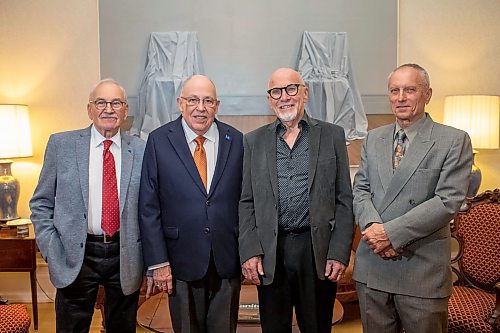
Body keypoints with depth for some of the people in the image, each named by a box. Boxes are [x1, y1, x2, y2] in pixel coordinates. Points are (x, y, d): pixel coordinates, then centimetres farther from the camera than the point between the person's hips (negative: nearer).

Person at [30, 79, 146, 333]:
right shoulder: (61, 144, -2)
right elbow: (41, 204, 3)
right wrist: (52, 254, -5)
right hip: (76, 257, -1)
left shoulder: (141, 150, -1)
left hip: (126, 259, 1)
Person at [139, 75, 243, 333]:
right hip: (181, 263, -1)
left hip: (228, 262, 2)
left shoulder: (236, 141, 1)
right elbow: (148, 207, -4)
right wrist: (157, 262, -7)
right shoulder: (159, 141, -4)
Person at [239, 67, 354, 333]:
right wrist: (249, 252, -4)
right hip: (270, 252, 1)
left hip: (317, 251, -1)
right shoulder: (254, 141, 7)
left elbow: (344, 200, 1)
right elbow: (247, 203, 6)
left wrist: (339, 253, -5)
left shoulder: (332, 135, 3)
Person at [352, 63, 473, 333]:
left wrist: (391, 232, -18)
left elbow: (448, 201, -14)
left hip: (422, 270, -3)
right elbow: (360, 189, 5)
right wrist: (373, 227, -14)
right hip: (372, 265, 4)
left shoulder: (454, 141, -5)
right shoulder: (373, 139, 10)